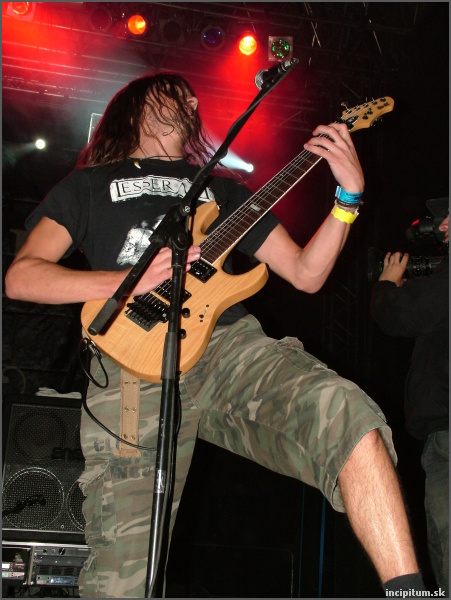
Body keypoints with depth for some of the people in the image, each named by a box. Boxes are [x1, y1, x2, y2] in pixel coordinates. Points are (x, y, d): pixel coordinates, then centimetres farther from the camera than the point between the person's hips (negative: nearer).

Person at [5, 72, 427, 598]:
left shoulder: (222, 188, 31)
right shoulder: (91, 184, 24)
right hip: (136, 364, -1)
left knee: (347, 413, -30)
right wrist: (133, 280, -4)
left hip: (229, 341, 2)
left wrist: (349, 195, 9)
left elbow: (305, 273, 24)